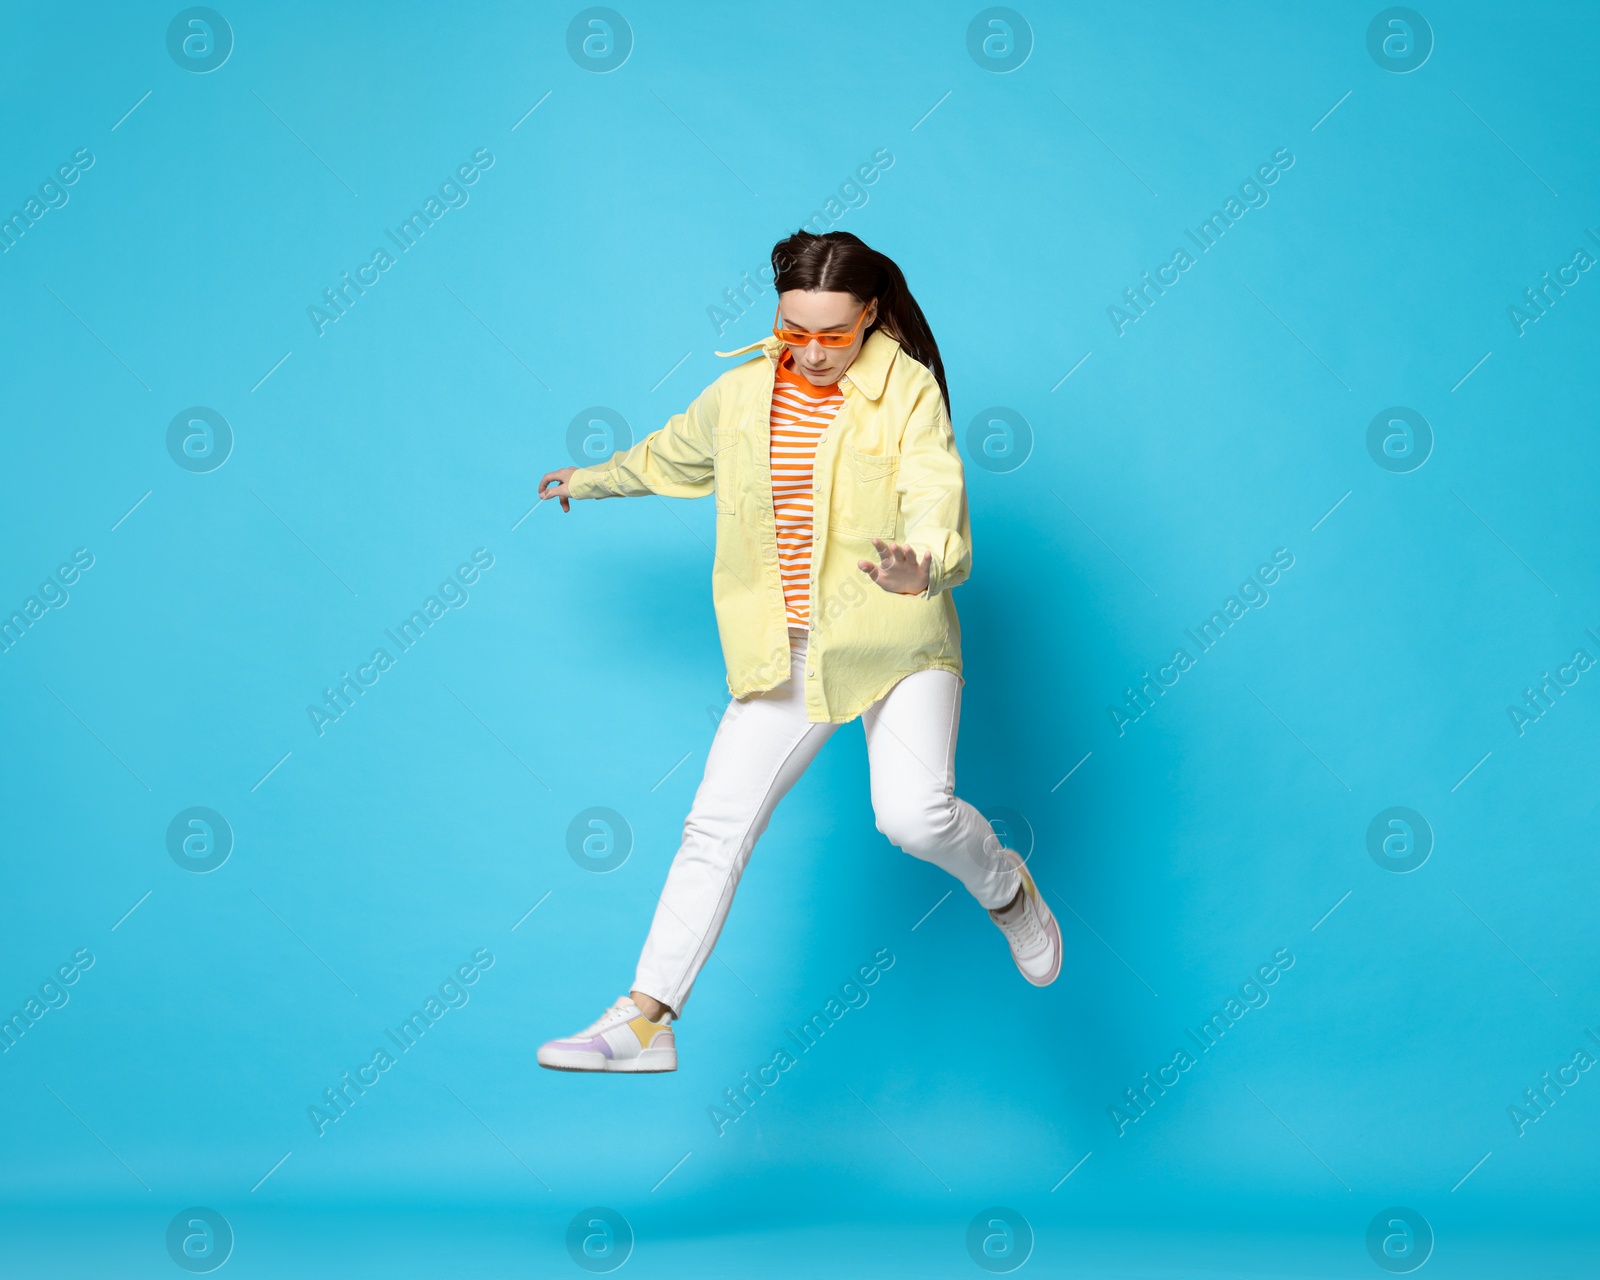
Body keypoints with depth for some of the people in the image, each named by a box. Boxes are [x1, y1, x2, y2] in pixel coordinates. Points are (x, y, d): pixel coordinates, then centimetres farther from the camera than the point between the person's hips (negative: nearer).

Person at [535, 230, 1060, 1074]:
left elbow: (938, 506, -20)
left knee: (913, 811, -23)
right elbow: (669, 458, 28)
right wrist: (587, 481, 44)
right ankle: (645, 1019, 7)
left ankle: (1007, 892, 11)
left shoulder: (909, 390, -8)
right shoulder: (740, 394, 7)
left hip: (896, 644, -4)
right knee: (716, 825, 0)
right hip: (784, 656, 4)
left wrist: (923, 568, -43)